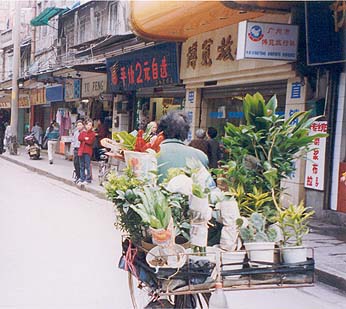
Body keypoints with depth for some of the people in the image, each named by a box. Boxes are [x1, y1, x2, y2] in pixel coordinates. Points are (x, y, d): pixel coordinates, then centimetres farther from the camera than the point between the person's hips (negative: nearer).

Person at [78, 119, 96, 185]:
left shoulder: (92, 133, 1)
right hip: (81, 150, 5)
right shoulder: (82, 132, 15)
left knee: (87, 165, -8)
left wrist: (83, 140, -2)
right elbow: (79, 138, -1)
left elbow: (90, 142, -11)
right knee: (82, 166, 8)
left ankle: (88, 179, -2)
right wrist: (85, 139, -9)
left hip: (88, 151, -5)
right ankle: (82, 179, 15)